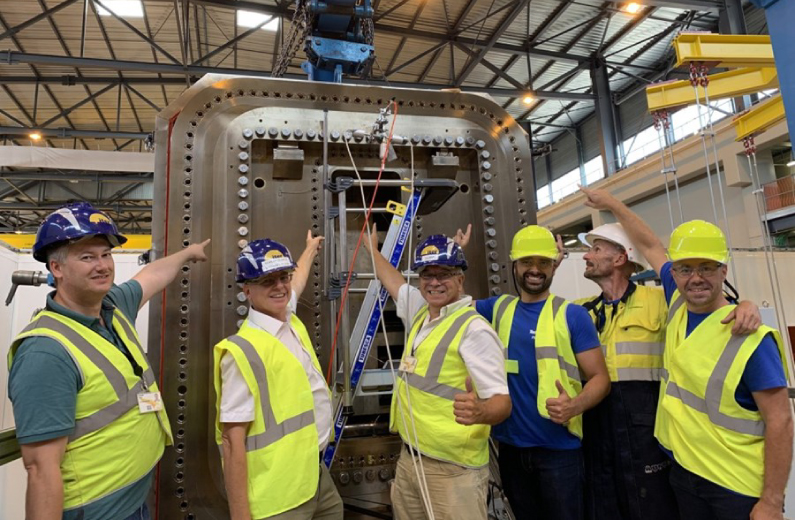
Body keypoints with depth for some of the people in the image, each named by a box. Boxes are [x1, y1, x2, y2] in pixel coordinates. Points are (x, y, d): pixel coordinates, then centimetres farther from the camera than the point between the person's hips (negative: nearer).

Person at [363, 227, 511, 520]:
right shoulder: (420, 314, 6)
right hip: (408, 459, 8)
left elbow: (502, 401, -23)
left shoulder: (474, 329, -17)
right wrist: (373, 250, 38)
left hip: (451, 469, -7)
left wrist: (480, 412, -44)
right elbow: (394, 282, 25)